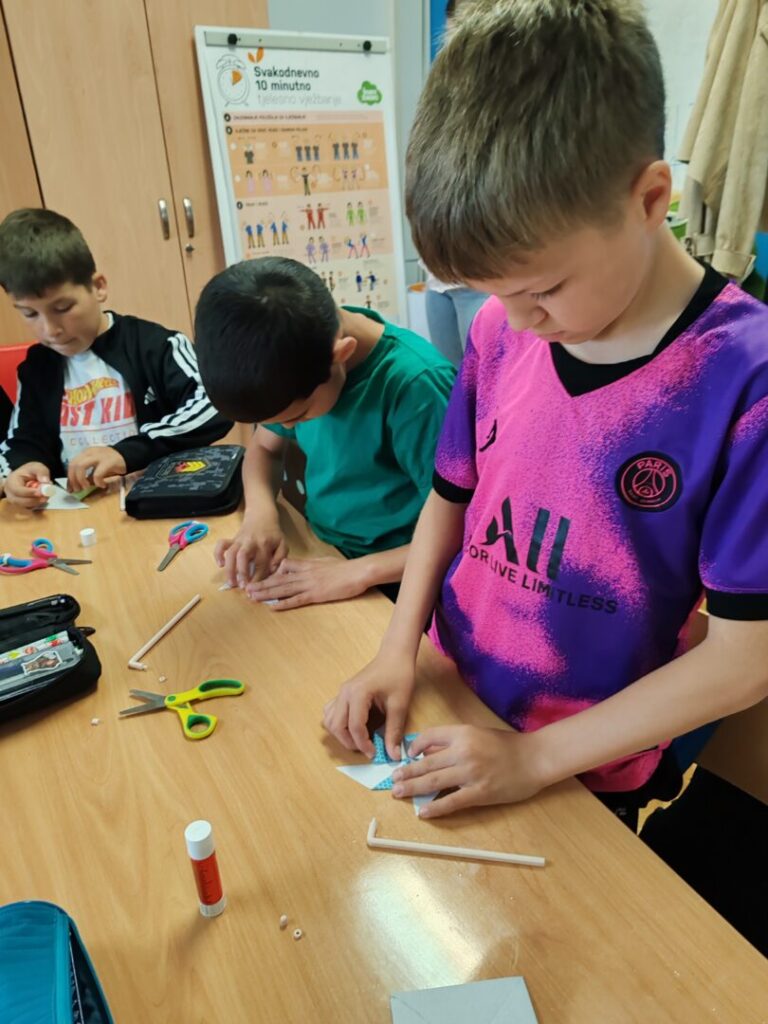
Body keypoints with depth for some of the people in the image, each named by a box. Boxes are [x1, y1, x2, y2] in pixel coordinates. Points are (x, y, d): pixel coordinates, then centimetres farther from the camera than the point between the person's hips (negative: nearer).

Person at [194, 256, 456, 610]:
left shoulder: (413, 385, -27)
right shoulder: (299, 358, -7)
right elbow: (264, 447, 9)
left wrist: (361, 572, -28)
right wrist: (260, 513, -9)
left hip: (390, 585, -6)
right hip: (319, 554, 6)